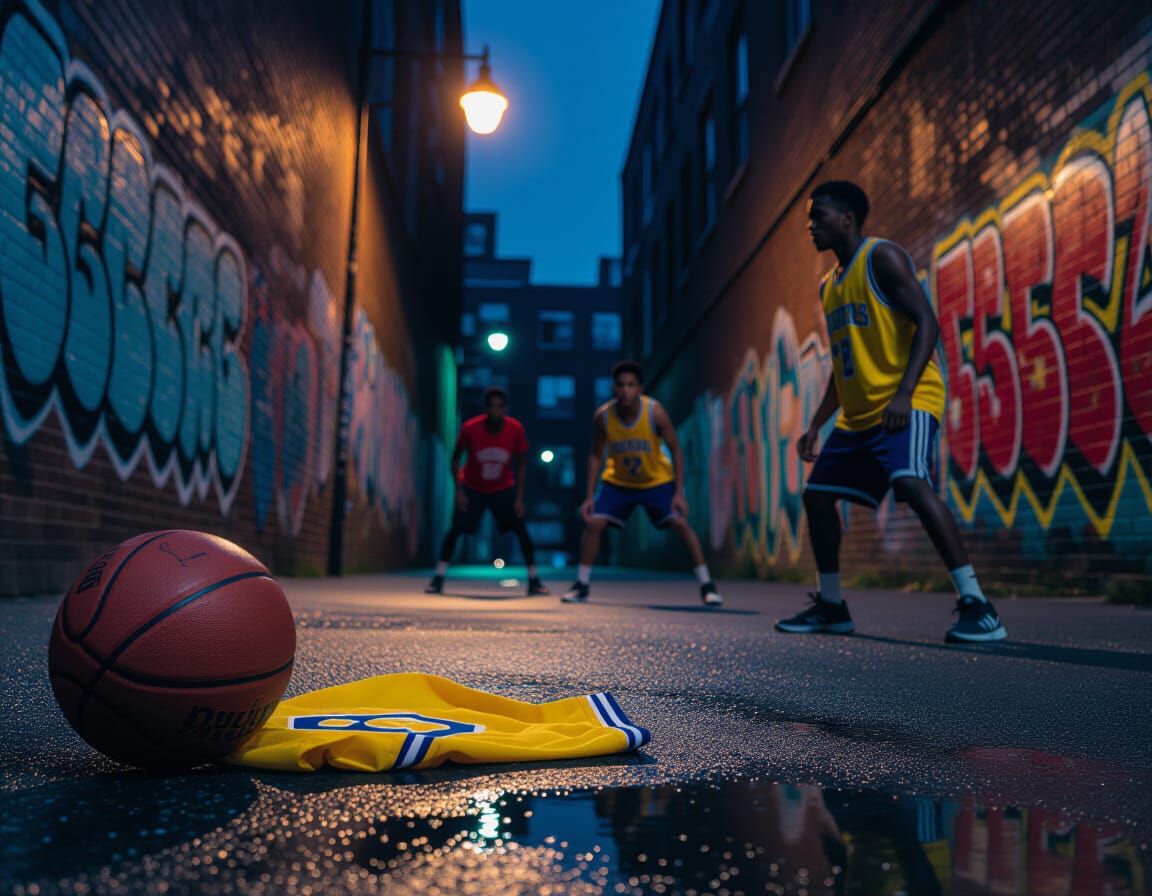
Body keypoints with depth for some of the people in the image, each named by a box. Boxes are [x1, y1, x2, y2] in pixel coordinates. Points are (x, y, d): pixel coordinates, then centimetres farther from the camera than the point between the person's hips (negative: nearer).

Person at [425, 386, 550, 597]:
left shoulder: (516, 429, -20)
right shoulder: (470, 428, -23)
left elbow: (522, 464, -9)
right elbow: (456, 458, -8)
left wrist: (519, 498, -14)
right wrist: (459, 491, -16)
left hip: (504, 488, 1)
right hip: (472, 487, -1)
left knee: (521, 530, -7)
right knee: (456, 529, -10)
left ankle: (534, 581, 4)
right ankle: (438, 579, 1)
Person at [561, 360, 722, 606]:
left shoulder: (655, 412, -26)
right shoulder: (602, 416, -21)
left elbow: (675, 450, -17)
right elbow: (596, 455, -7)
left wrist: (679, 493, -22)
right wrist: (590, 496, -12)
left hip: (657, 480, -2)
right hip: (618, 481, 2)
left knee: (681, 523, -15)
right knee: (593, 523, -10)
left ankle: (707, 586, -4)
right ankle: (581, 586, 6)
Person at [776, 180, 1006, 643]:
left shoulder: (882, 257, -6)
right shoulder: (828, 285, 19)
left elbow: (927, 323, -15)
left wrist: (904, 394, -28)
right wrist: (816, 425, 17)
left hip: (907, 402, -9)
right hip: (858, 414, 9)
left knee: (911, 483, -29)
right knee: (817, 494, 9)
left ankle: (977, 607, -23)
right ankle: (830, 606, 21)